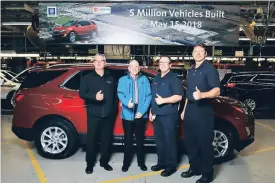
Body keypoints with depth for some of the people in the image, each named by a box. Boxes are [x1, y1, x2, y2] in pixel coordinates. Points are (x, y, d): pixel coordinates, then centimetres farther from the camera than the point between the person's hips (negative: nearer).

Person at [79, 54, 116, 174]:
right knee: (91, 139, 1)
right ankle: (89, 164, 15)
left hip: (108, 115, 3)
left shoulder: (110, 78, 14)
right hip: (93, 115, -2)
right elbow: (82, 93, -4)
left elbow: (115, 95, 14)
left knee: (106, 139, 8)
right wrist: (94, 97, -21)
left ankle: (104, 162, 23)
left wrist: (113, 110, 5)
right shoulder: (87, 78, 6)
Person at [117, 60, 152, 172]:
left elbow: (148, 96, -1)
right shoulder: (122, 80, 5)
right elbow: (120, 94, -8)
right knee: (128, 140, 8)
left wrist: (142, 111, -9)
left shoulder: (144, 79, 4)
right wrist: (127, 103, -29)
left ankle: (141, 162, 26)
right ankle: (126, 162, 22)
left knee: (140, 139, 12)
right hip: (127, 114, 0)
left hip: (141, 114, 0)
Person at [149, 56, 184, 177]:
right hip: (156, 115, 7)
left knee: (169, 141, -1)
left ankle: (171, 166, 10)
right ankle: (161, 163, 25)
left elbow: (179, 96, -15)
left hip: (169, 115, -7)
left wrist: (163, 100, -22)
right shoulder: (156, 79, 17)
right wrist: (151, 111, 19)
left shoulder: (174, 78, -7)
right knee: (159, 140, 13)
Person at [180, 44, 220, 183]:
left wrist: (202, 95, -35)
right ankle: (194, 168, 28)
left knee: (204, 142, -1)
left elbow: (216, 90, -17)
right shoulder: (190, 71, 17)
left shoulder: (210, 69, -7)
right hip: (190, 109, 8)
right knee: (189, 141, 12)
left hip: (203, 109, -7)